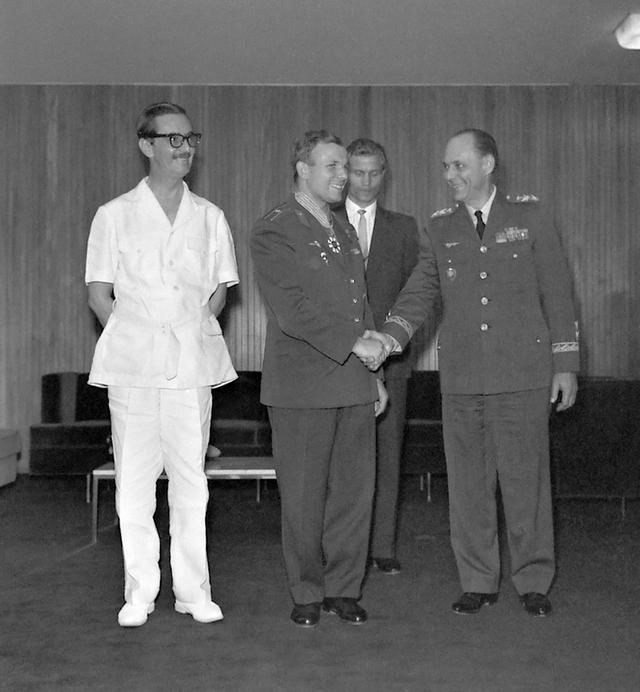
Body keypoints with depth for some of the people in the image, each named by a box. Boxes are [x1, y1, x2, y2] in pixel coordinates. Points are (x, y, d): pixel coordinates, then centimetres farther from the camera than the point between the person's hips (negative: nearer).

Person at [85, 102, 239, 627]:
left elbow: (219, 292, 13)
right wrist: (134, 339, -3)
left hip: (193, 362, 1)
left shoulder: (209, 217, 11)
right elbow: (99, 294, 5)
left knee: (191, 478, 3)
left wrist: (191, 333, 0)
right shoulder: (114, 215, 6)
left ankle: (193, 589, 11)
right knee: (134, 480, 0)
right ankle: (140, 593, 10)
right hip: (132, 364, -1)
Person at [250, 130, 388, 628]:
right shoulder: (274, 232, -5)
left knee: (355, 488, 6)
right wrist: (353, 342, -16)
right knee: (303, 494, 1)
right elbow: (292, 310, -15)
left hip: (354, 383, 6)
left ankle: (343, 588, 19)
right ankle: (307, 593, 15)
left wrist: (374, 374, 19)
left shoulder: (344, 233, 19)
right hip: (302, 386, -6)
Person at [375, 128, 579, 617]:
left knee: (525, 480, 1)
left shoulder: (530, 216, 4)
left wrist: (566, 363, 1)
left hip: (523, 375, -2)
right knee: (468, 484, 6)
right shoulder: (441, 228, 11)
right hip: (461, 378, 3)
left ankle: (534, 582, 16)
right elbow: (419, 293, 6)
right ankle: (478, 582, 19)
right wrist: (387, 340, -11)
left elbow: (557, 293, 4)